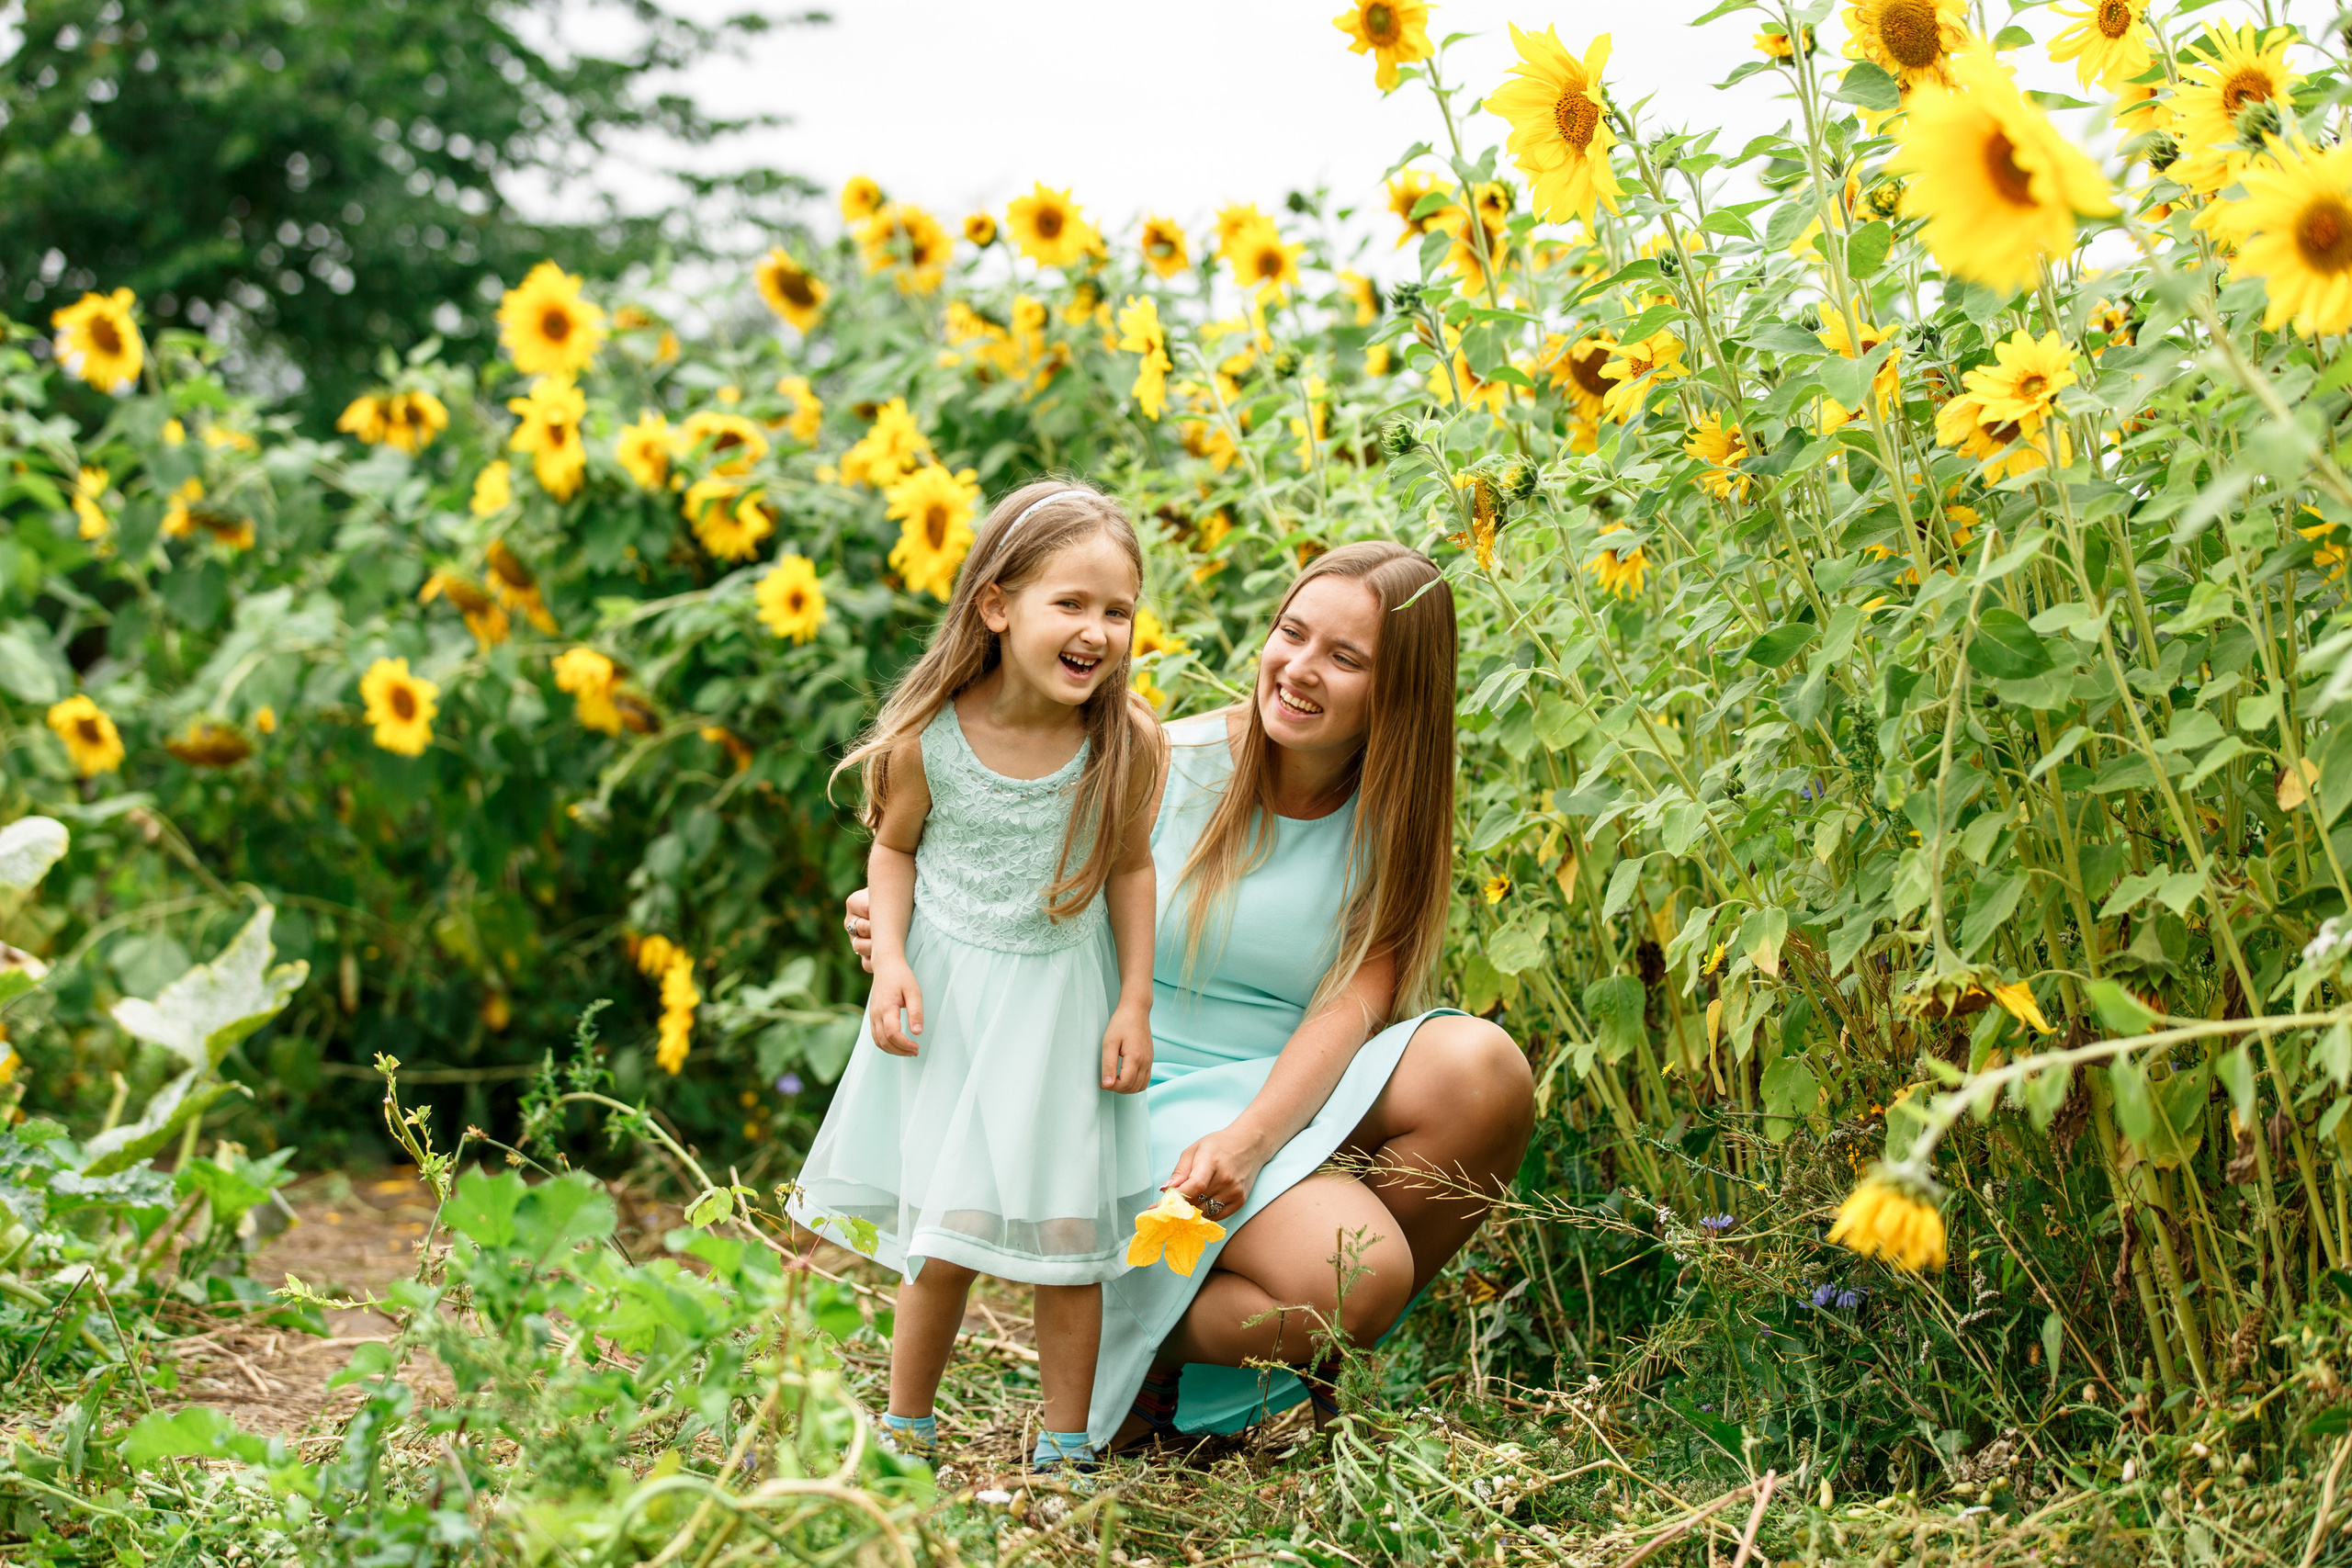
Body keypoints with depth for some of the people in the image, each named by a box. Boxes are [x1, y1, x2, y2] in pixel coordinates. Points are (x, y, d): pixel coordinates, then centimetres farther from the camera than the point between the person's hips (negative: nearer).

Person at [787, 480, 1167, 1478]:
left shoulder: (1128, 740, -15)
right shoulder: (928, 740, -17)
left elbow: (1131, 868, 0)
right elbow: (894, 849, 2)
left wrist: (1134, 1004, -2)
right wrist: (890, 963, -11)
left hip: (1064, 996, 1)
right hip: (948, 993, -1)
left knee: (1065, 1238, 5)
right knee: (944, 1237, 2)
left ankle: (1065, 1451, 20)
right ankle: (906, 1432, 24)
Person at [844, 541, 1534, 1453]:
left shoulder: (1397, 826, 1)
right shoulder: (1169, 768, -6)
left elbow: (1353, 1004, -11)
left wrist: (1249, 1137, -29)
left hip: (1305, 1097, 4)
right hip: (1159, 1096, -4)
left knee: (1486, 1071, -28)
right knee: (1354, 1275, -31)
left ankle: (1314, 1336, -6)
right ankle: (1142, 1355, 0)